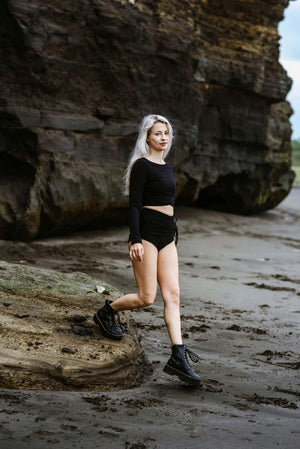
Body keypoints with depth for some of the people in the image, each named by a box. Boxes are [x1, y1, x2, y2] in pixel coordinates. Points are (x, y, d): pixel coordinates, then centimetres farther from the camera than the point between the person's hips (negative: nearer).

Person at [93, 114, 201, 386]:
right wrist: (135, 240, -20)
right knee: (147, 298, -6)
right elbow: (133, 205, -13)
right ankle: (107, 312, 21)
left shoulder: (167, 167, 17)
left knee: (173, 295, -1)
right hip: (147, 233, -8)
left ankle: (178, 357, -4)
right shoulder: (142, 165, -7)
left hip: (167, 235, 8)